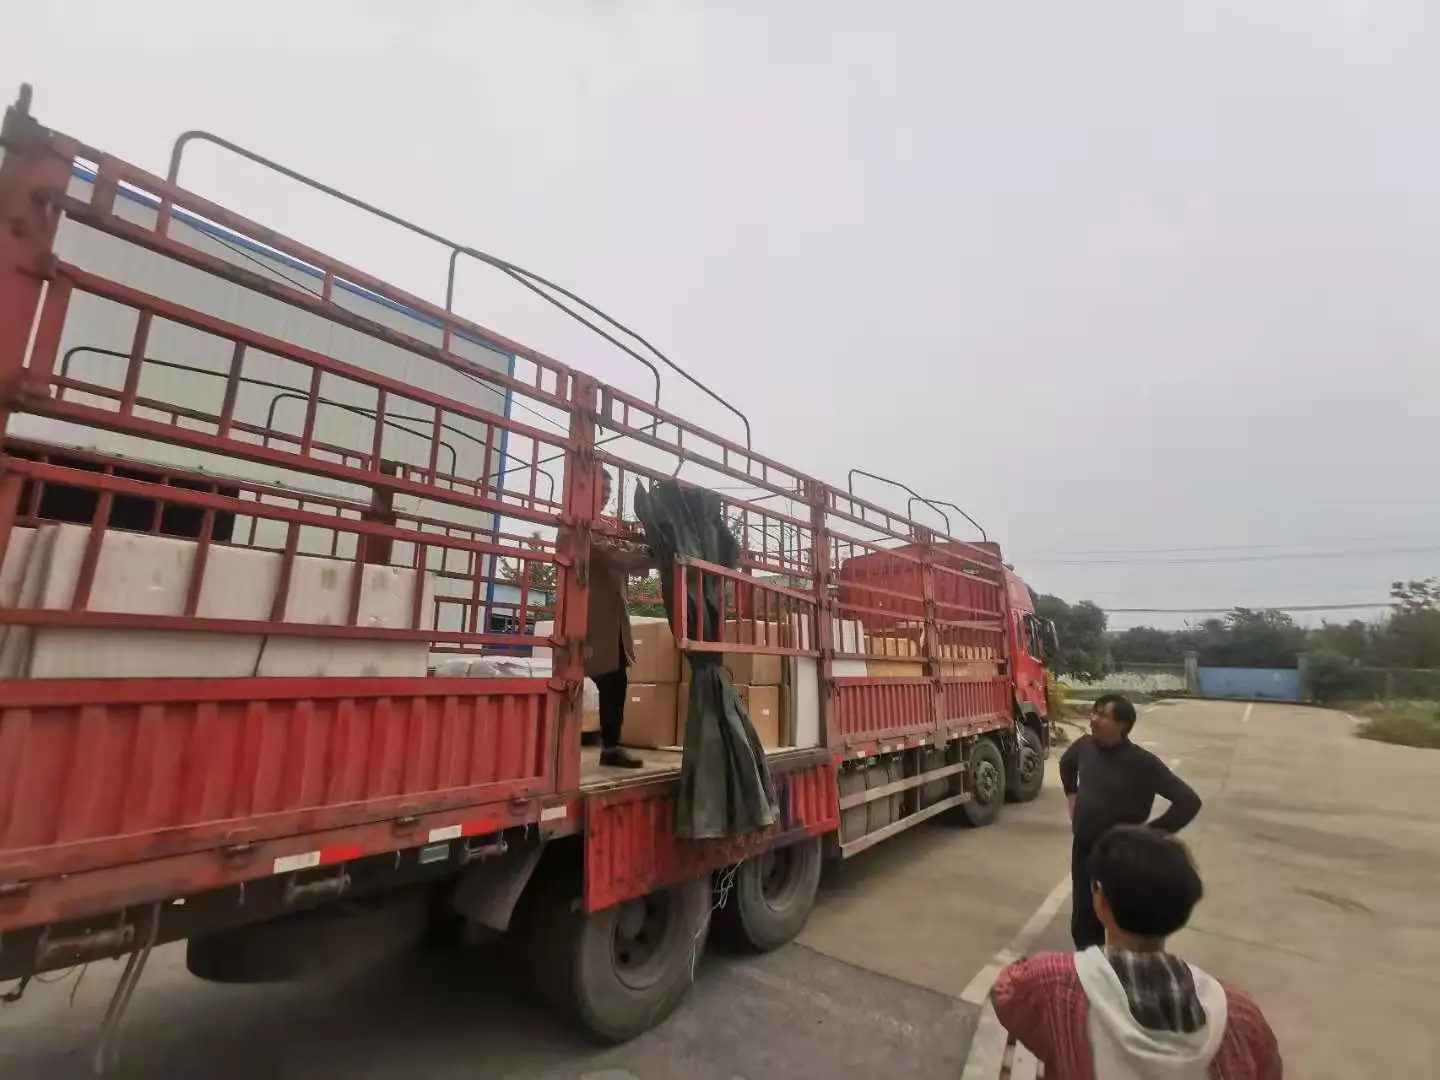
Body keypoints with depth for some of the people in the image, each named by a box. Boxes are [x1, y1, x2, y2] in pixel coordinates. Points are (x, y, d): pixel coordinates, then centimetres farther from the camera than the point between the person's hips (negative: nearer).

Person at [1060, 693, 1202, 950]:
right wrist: (1072, 796, 12)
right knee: (1083, 919, 18)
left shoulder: (1142, 762, -22)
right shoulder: (1084, 746, -6)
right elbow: (1066, 764, 17)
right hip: (1083, 850, 5)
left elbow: (1189, 801, -19)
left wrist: (1152, 833, -15)